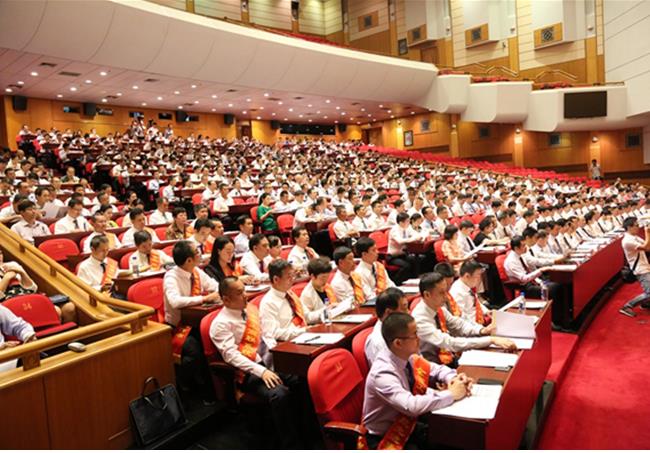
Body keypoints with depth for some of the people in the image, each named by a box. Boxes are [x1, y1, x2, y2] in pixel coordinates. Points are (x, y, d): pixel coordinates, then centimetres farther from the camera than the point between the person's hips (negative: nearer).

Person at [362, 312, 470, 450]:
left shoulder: (408, 357, -6)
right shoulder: (383, 373, -29)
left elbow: (437, 369, 10)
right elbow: (412, 406, -39)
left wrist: (454, 379, -12)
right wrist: (451, 394, -28)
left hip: (408, 425, 7)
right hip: (384, 437, -7)